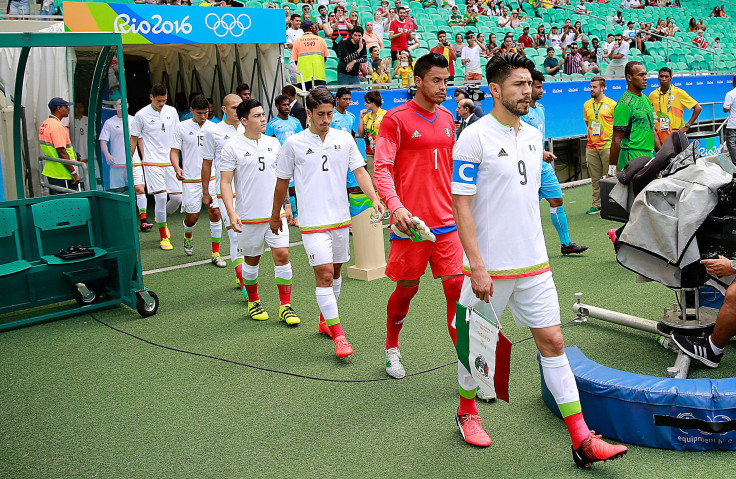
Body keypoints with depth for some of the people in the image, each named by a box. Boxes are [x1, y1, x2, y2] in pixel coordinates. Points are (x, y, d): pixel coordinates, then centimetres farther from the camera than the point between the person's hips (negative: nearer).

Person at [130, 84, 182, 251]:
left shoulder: (172, 111, 8)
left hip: (171, 161, 4)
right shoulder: (141, 115, -4)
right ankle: (163, 237, 1)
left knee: (177, 197, 0)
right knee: (161, 196, -11)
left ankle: (162, 219, 33)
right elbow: (133, 140, 4)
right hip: (152, 162, -4)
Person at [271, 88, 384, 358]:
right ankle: (338, 336, -9)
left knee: (335, 272, 14)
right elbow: (282, 181, 7)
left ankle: (325, 320, 34)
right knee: (324, 274, -12)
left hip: (341, 217, 4)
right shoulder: (294, 143, -2)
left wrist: (374, 198, -15)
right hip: (313, 221, -4)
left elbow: (359, 171, 1)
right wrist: (275, 215, 13)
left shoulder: (344, 139, 4)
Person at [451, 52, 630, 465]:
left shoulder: (534, 136, 9)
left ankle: (583, 440, 8)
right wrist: (477, 267, -19)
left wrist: (537, 249, 18)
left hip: (534, 264, 6)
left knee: (553, 342, 4)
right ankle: (468, 411, 36)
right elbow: (461, 205, -14)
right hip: (490, 267, -5)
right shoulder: (474, 137, -12)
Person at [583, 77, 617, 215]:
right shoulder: (587, 105, 11)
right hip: (591, 146, 4)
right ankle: (597, 204, 13)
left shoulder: (612, 104, -2)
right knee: (595, 178, 7)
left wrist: (612, 138, 1)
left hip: (607, 146, -4)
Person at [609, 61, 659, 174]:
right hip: (632, 157, -8)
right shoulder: (624, 104, -12)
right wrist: (612, 169, -18)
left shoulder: (646, 99, 16)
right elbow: (617, 140, -16)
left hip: (649, 156, 8)